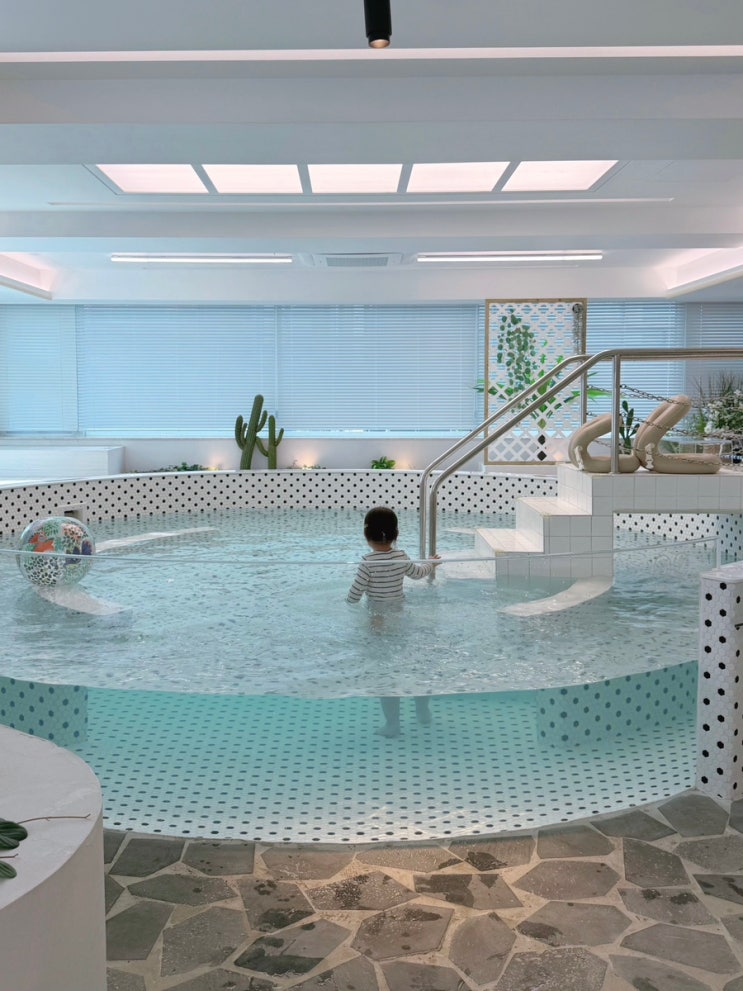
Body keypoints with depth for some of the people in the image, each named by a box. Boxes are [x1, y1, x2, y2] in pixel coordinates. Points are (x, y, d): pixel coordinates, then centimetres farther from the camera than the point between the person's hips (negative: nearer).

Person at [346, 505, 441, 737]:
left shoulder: (367, 563, -18)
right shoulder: (401, 557, -3)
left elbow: (355, 593, -15)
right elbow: (417, 572, 17)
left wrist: (349, 604, 8)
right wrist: (432, 563, 38)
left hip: (378, 621, -5)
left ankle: (392, 724, 8)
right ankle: (423, 712, 34)